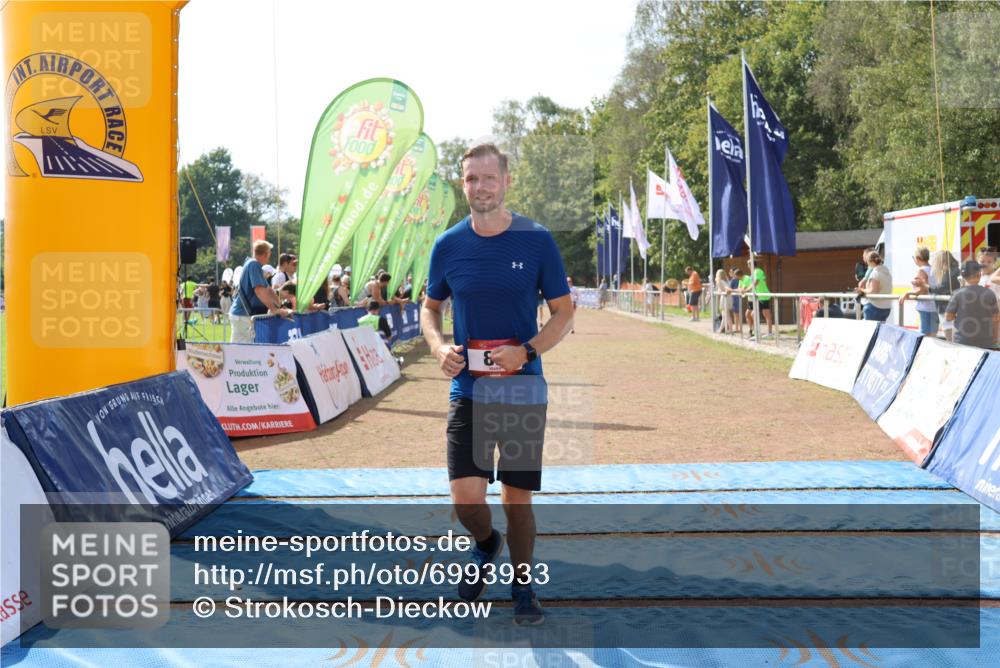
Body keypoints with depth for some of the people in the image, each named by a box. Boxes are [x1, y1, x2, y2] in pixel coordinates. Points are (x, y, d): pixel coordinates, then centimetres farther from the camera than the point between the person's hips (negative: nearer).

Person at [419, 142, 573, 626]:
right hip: (468, 388, 1)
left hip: (524, 390, -1)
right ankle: (486, 545, 28)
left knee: (518, 498, 7)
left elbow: (564, 313, 2)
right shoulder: (447, 246, 2)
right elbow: (430, 308, 15)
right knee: (466, 499, -7)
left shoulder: (537, 240, -4)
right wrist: (439, 348, -5)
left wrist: (527, 351, -15)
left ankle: (523, 586, 29)